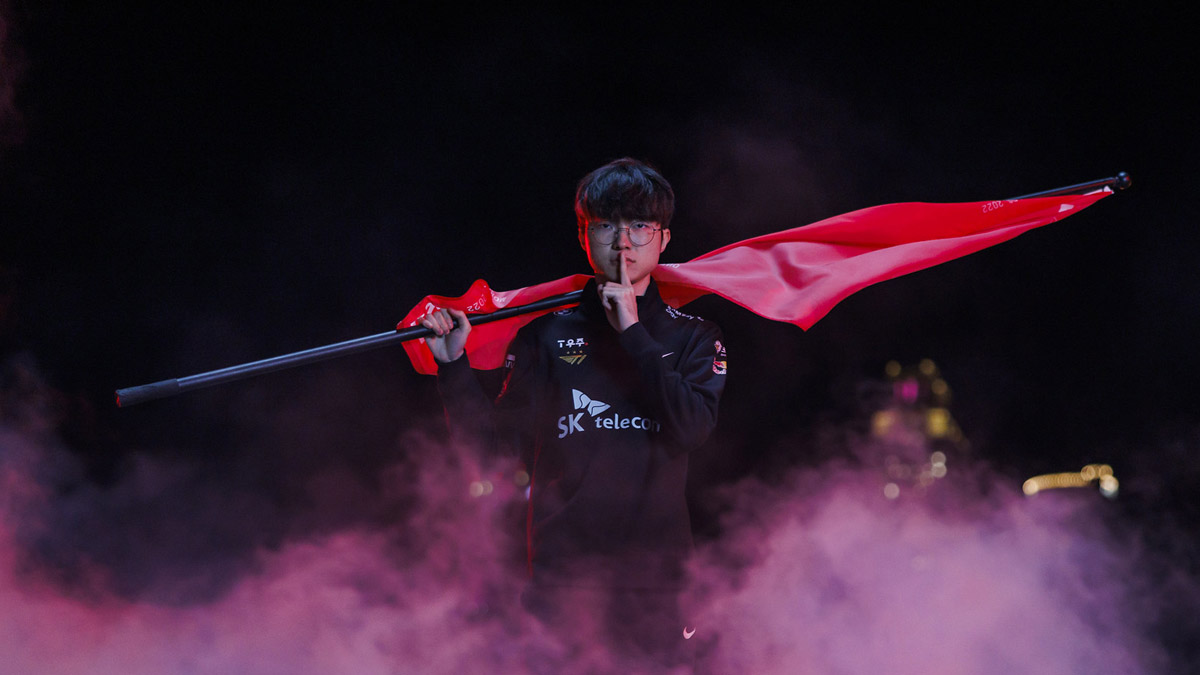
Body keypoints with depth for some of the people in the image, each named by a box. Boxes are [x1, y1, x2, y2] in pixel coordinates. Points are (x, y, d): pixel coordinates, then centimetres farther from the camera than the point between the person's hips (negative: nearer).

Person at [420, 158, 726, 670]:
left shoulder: (692, 336, 10)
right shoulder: (547, 335, 10)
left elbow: (692, 428, -8)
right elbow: (506, 438, 5)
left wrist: (633, 333, -10)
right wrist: (453, 367, -7)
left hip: (656, 571, 0)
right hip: (562, 566, 0)